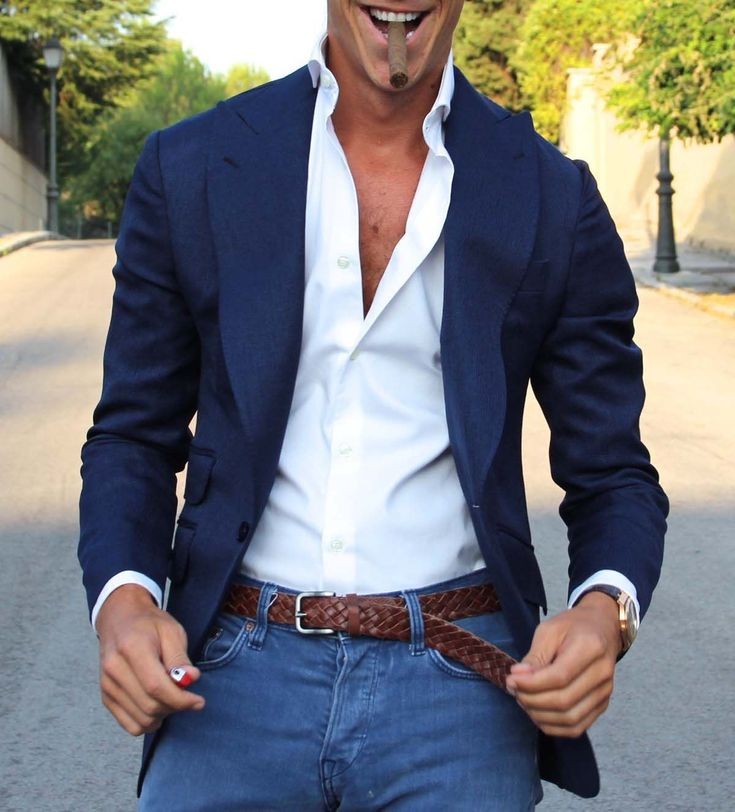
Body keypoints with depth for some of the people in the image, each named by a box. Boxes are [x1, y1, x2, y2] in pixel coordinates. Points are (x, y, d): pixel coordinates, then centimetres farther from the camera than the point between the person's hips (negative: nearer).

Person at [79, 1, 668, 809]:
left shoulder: (553, 198, 1)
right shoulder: (189, 167, 2)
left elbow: (612, 474, 5)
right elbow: (135, 437, 8)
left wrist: (605, 610, -16)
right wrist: (121, 601, -11)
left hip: (458, 686, 0)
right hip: (238, 667, 0)